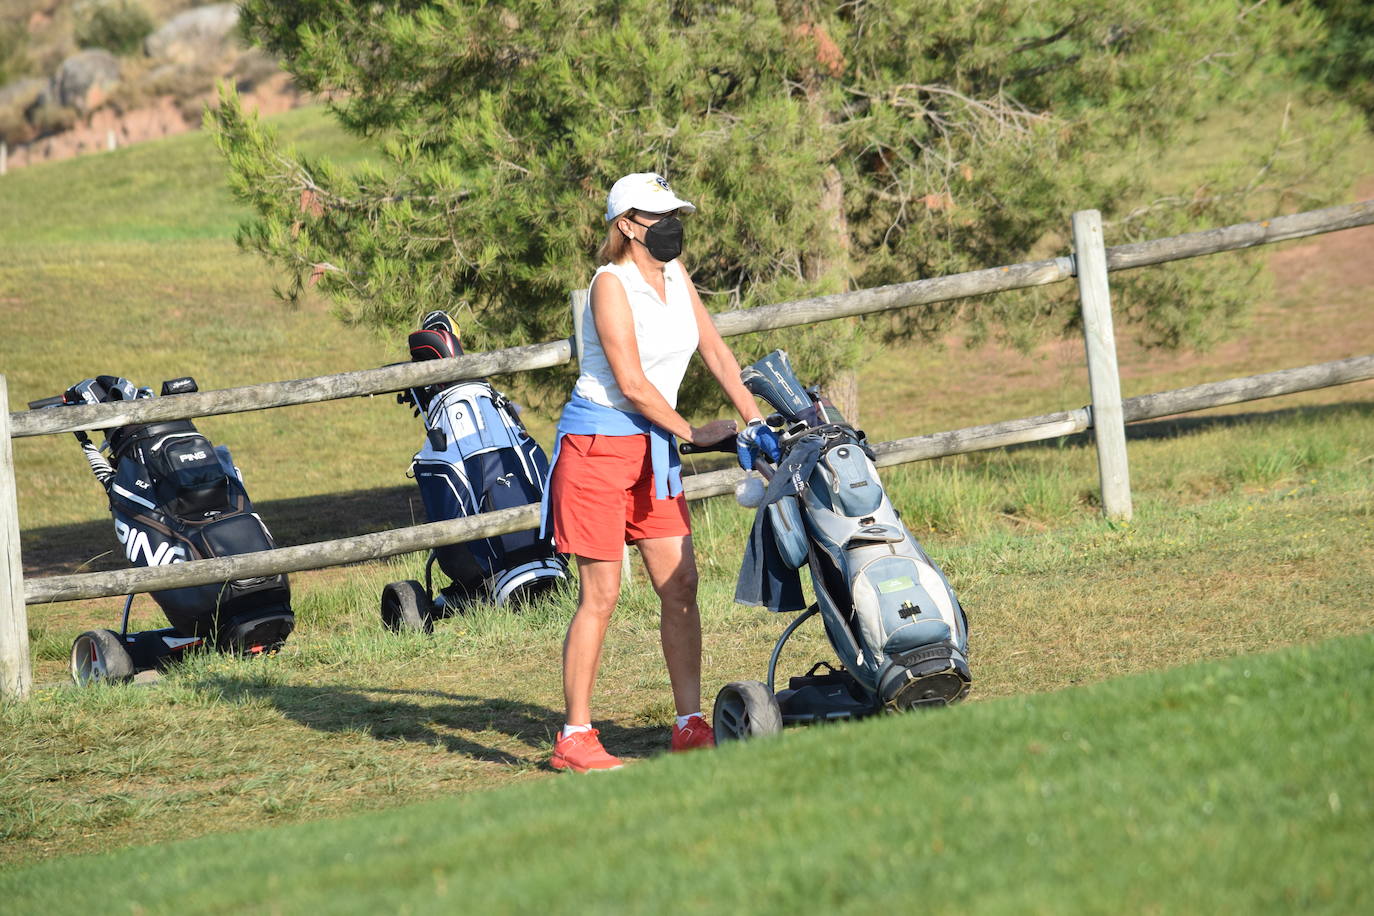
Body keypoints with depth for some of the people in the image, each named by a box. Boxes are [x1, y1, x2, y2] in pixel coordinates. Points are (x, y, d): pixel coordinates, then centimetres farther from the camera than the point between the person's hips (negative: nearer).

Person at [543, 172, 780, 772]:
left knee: (680, 586, 3)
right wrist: (694, 434, -11)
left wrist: (755, 422, 7)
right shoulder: (612, 284, -13)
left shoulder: (675, 276, 10)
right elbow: (631, 383, -16)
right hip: (599, 445, -7)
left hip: (654, 448, 8)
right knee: (600, 594, -6)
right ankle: (575, 739, -1)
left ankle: (691, 724, 8)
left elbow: (714, 350, 15)